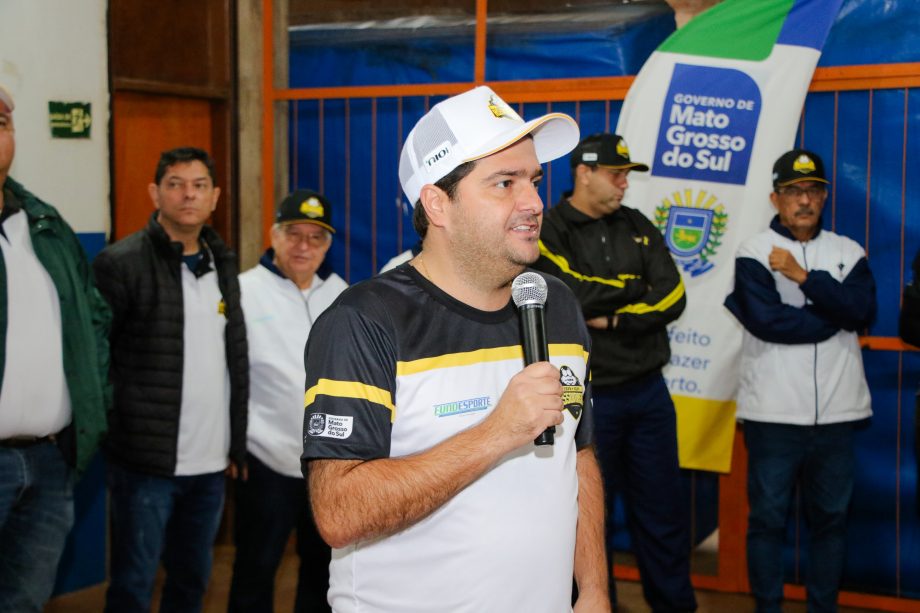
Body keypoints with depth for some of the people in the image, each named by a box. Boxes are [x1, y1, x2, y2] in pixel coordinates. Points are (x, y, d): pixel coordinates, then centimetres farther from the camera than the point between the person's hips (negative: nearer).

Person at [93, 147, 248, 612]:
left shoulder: (223, 265, 12)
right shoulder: (121, 263, -8)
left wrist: (238, 444, 13)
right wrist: (111, 430, -11)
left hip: (211, 465, 6)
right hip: (146, 462, -6)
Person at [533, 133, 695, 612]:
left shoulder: (637, 226, 9)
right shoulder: (549, 230, -7)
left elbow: (672, 299, -1)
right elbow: (573, 295, -23)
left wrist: (615, 320, -15)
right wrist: (637, 287, -8)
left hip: (649, 391, 5)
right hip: (586, 397, -5)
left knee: (664, 512, 12)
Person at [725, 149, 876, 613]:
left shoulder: (848, 253, 9)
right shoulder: (754, 253, -2)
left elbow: (863, 312, -8)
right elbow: (766, 320, -15)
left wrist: (803, 276, -15)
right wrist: (836, 314, -8)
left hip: (837, 413, 3)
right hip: (773, 413, -3)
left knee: (831, 517, 11)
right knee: (768, 517, 5)